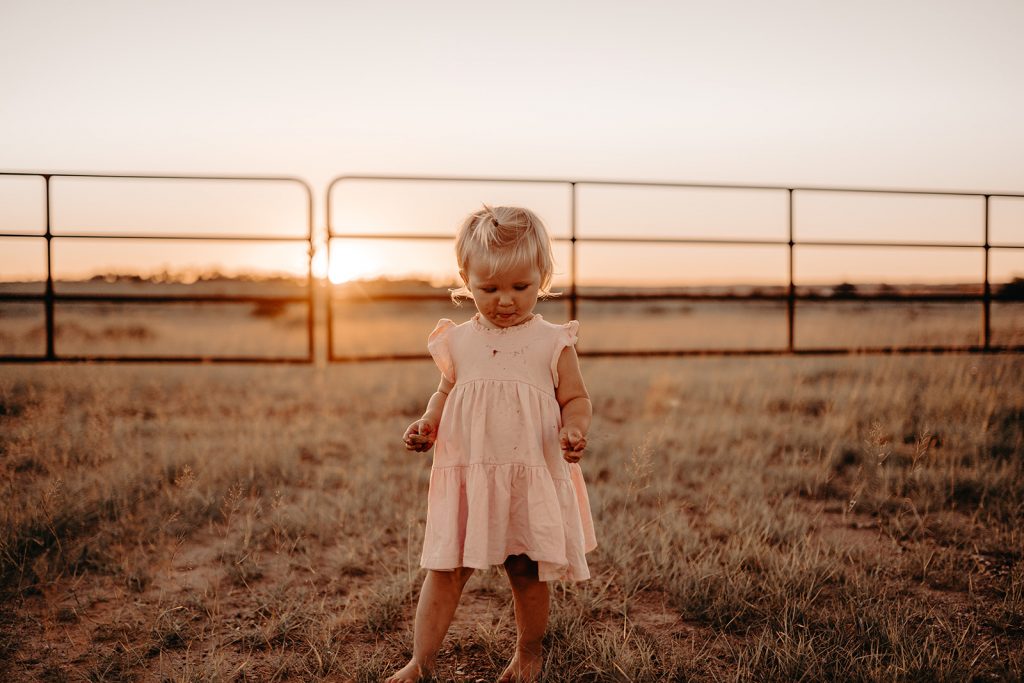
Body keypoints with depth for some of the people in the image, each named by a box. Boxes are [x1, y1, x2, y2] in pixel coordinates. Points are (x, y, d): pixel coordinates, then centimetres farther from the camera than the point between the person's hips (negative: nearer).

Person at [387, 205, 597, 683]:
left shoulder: (553, 342, -3)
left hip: (532, 480, -1)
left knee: (528, 572, 12)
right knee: (444, 570, 2)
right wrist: (426, 425, -1)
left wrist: (574, 430, -21)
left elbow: (576, 400, 0)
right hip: (465, 478, 2)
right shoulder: (458, 342, 4)